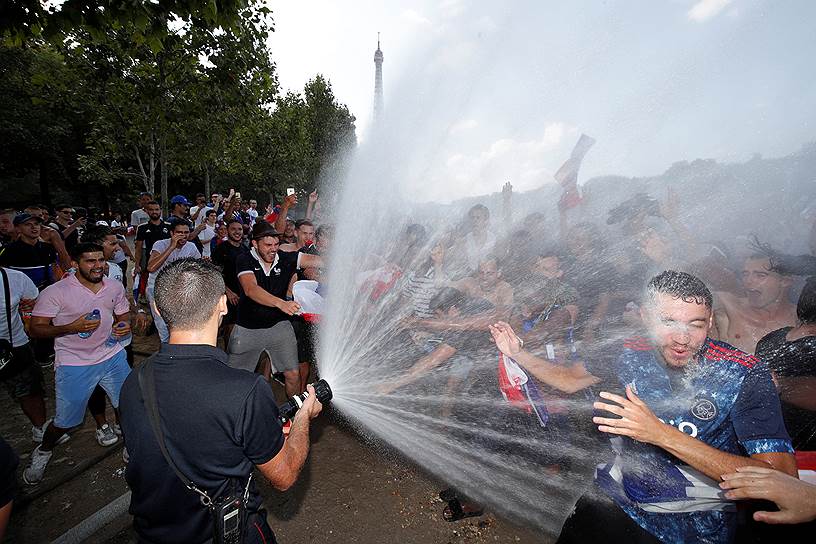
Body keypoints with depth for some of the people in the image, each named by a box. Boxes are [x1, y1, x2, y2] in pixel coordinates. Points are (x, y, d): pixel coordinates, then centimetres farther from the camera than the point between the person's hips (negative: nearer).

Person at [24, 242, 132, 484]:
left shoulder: (115, 287, 0)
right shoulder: (55, 292, -14)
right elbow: (36, 329, -11)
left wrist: (125, 326, -10)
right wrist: (71, 327, -27)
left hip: (113, 357, 4)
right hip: (74, 364, -3)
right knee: (65, 421, 8)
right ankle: (43, 451, 41)